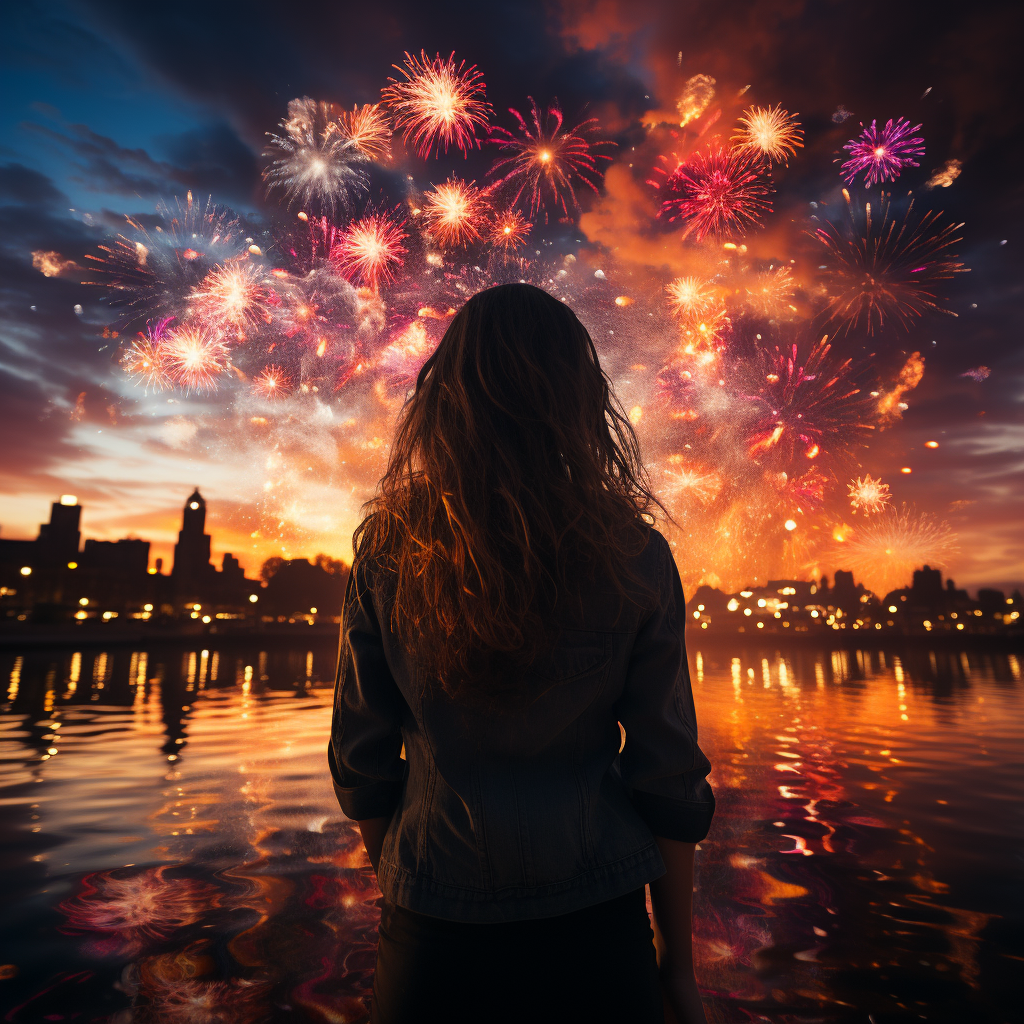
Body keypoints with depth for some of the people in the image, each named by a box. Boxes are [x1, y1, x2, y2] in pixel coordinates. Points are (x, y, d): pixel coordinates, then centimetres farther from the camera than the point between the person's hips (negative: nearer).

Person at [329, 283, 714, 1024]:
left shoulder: (387, 550, -9)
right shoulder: (634, 557, -12)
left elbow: (363, 762, -3)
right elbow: (667, 776, -7)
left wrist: (400, 890, 13)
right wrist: (679, 960, 7)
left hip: (434, 931, 1)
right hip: (589, 927, 0)